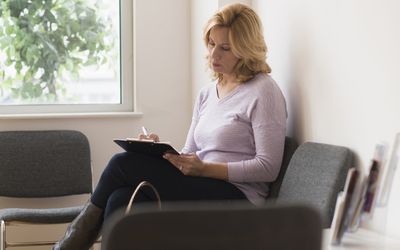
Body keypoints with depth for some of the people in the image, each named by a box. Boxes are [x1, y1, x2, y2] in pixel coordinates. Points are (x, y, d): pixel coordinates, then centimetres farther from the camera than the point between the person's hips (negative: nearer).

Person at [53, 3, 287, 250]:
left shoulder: (264, 92, -4)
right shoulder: (207, 93, 18)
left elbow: (268, 168, -10)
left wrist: (205, 168, -19)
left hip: (235, 197, -7)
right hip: (199, 192, 7)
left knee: (125, 163, -17)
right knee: (121, 200, -23)